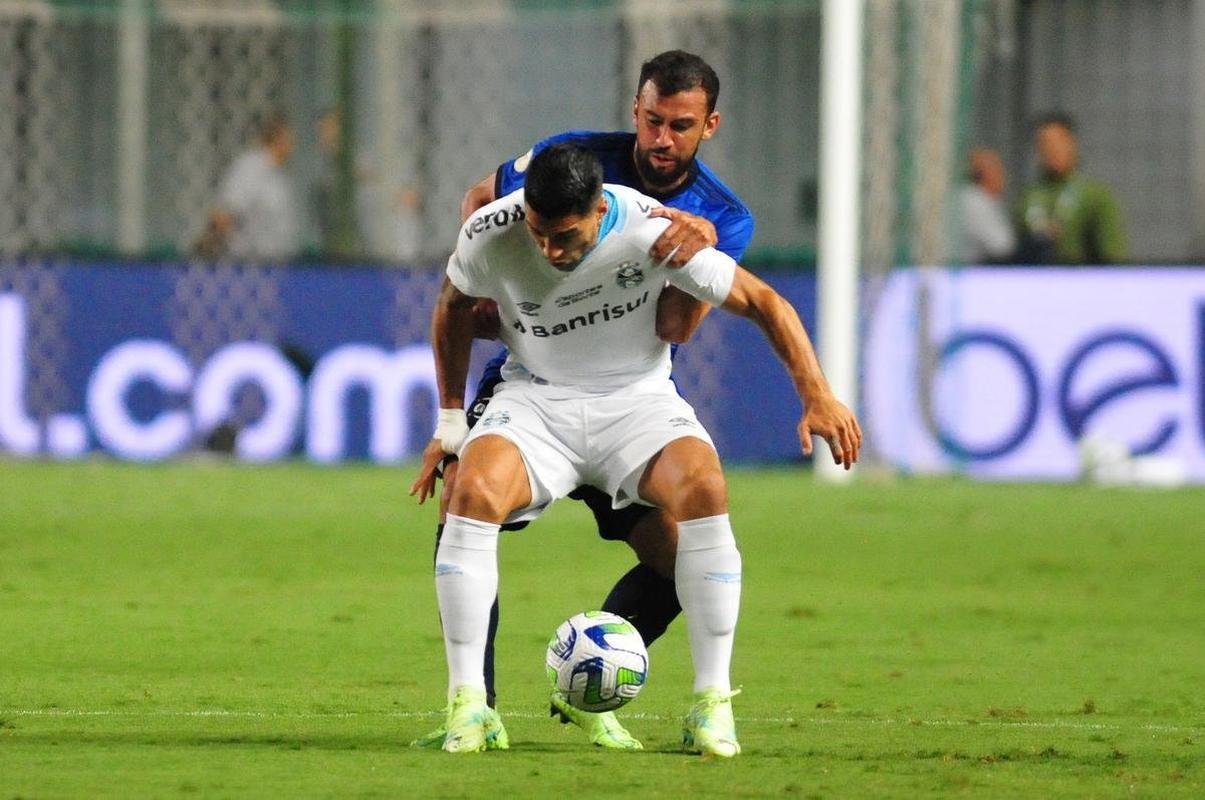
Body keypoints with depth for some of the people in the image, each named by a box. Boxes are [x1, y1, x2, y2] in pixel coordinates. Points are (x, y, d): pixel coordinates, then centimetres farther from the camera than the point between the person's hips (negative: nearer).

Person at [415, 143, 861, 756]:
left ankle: (712, 705, -23)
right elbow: (454, 306, 9)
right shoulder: (489, 235, -15)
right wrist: (450, 420, 9)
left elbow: (764, 303, -10)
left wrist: (817, 396, -18)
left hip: (636, 399, -1)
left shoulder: (653, 232, -21)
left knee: (703, 488, -32)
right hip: (534, 399, 1)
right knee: (473, 493, -32)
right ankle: (466, 702, -22)